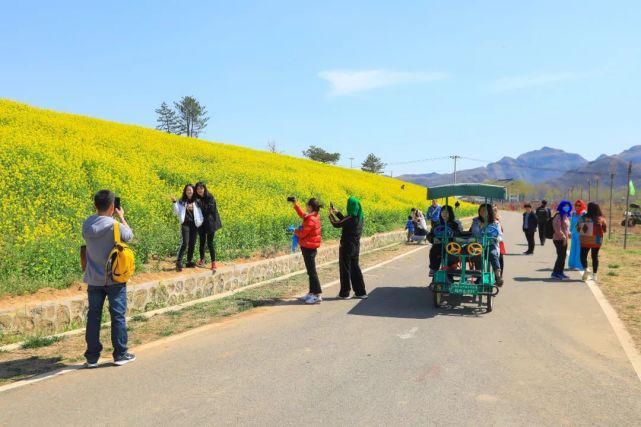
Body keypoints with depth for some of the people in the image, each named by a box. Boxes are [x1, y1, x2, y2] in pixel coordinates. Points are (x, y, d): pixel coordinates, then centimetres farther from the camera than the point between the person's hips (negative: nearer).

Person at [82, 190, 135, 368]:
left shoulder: (86, 224, -5)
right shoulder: (115, 225, -18)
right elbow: (129, 236, 0)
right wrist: (122, 217, 11)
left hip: (94, 279, 4)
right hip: (115, 279, -4)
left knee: (93, 316, 10)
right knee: (118, 316, 7)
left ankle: (92, 357, 16)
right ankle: (120, 354, 15)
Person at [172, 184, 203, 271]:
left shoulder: (196, 202, 9)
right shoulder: (181, 202, 5)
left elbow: (199, 213, 12)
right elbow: (177, 213, -1)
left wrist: (200, 222, -2)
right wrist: (174, 202, -11)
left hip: (194, 225, 3)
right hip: (185, 224, -3)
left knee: (192, 244, 6)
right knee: (185, 243, -15)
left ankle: (189, 262, 17)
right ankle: (179, 262, -13)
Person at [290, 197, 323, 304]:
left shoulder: (311, 220, -23)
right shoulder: (313, 216, 6)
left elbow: (302, 233, -19)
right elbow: (302, 215, 23)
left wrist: (295, 231, 2)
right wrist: (295, 204, 19)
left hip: (309, 248, -10)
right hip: (309, 247, 10)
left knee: (311, 271, -6)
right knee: (310, 270, 16)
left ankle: (317, 295, -3)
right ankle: (312, 292, 24)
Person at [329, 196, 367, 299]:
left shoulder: (350, 218, -22)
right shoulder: (360, 217, 2)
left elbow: (337, 224, -15)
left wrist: (331, 214, 1)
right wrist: (337, 213, 22)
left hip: (347, 246, -7)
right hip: (355, 246, 7)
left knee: (345, 269, 4)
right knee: (355, 268, 17)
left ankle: (344, 293, 13)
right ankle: (360, 292, 20)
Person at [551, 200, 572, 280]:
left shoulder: (566, 216, 16)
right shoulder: (558, 216, -14)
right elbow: (558, 229, -21)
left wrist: (569, 233, 9)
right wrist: (563, 236, -22)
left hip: (564, 239, 10)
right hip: (559, 239, -10)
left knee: (563, 256, 13)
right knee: (561, 256, -10)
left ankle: (560, 272, 20)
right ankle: (555, 273, -5)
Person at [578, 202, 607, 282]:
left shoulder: (583, 218, -9)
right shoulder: (601, 219, -7)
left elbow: (578, 229, -3)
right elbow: (605, 230, 2)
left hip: (585, 240, -1)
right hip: (596, 240, 1)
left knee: (583, 255, 12)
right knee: (595, 257, 12)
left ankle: (585, 269, -12)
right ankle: (594, 275, 14)